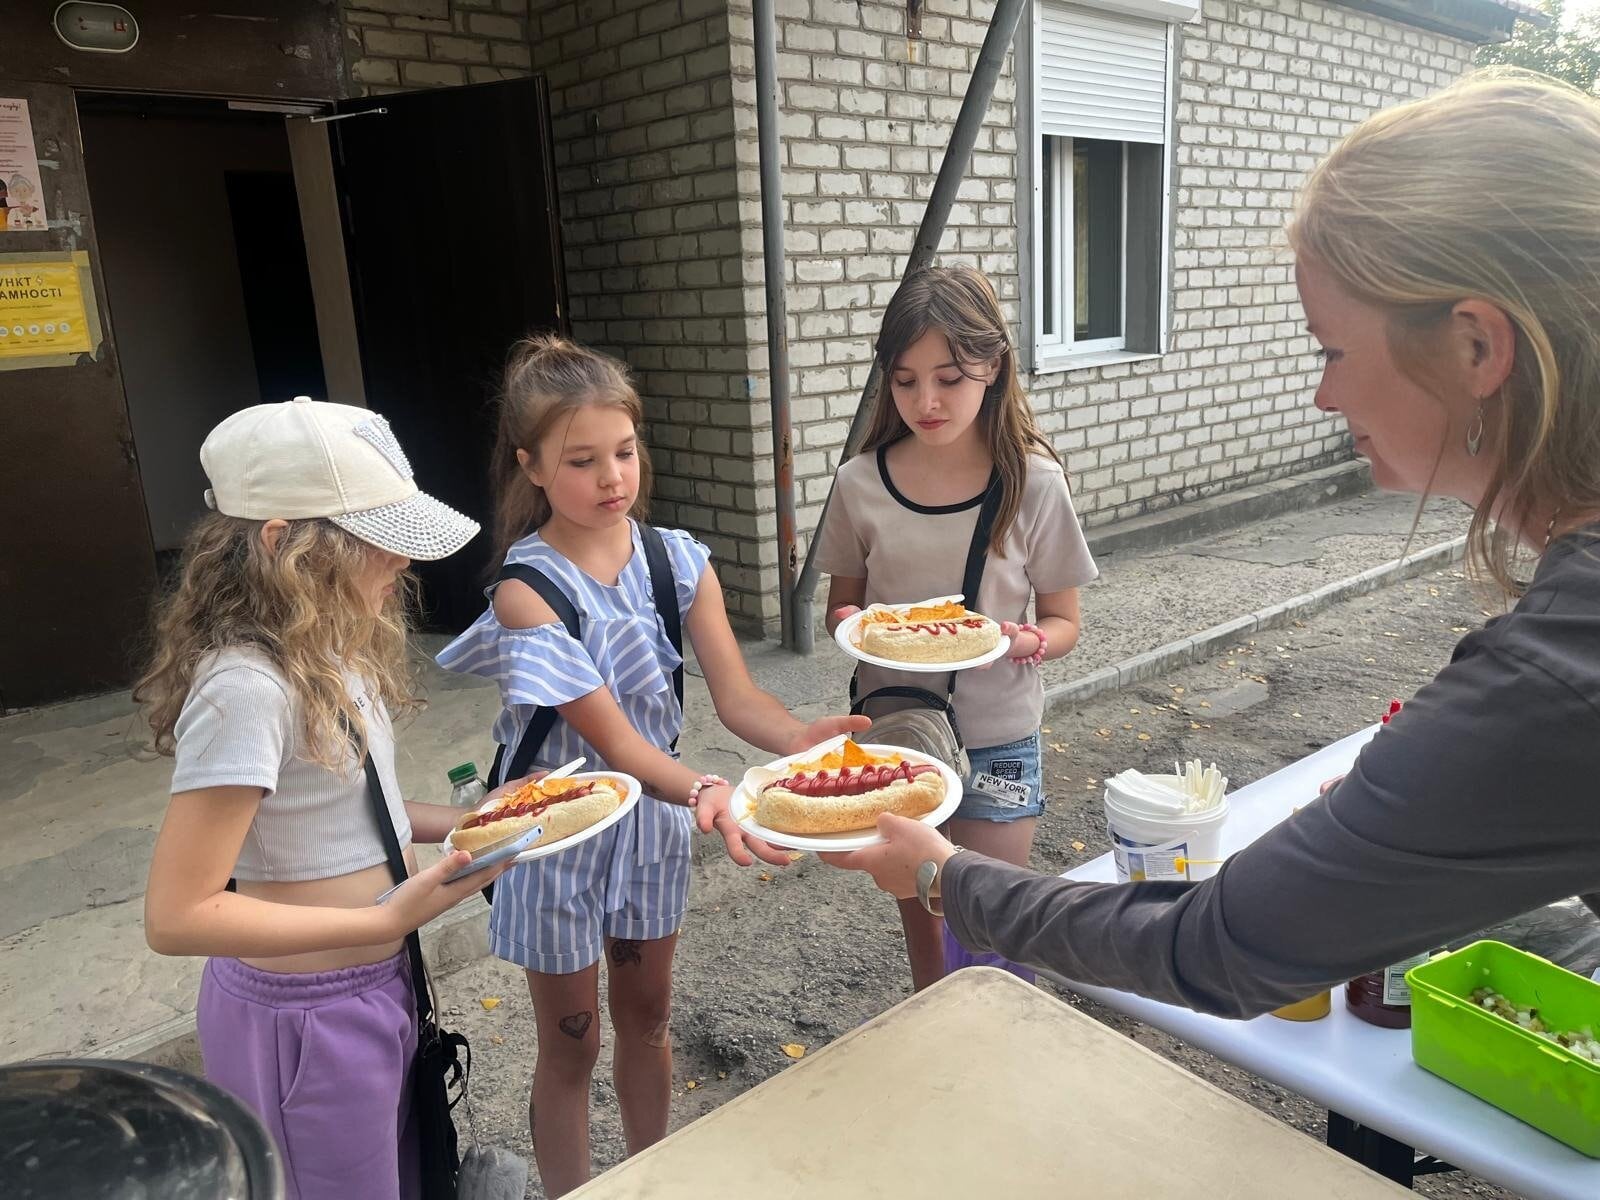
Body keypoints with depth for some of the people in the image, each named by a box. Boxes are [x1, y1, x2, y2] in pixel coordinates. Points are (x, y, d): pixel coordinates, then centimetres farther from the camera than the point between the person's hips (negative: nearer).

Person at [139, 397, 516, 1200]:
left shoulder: (324, 651, -1)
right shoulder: (247, 688, -28)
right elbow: (176, 916, -27)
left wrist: (457, 822, 0)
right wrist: (387, 919, -28)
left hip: (370, 985, 8)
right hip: (307, 1019, -8)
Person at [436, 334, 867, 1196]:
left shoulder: (677, 560, -9)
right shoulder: (528, 594, -24)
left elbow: (735, 694, -16)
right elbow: (613, 737, -29)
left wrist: (798, 737, -37)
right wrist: (705, 793, -46)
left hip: (651, 811, 5)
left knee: (647, 1013, 23)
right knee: (571, 1042, 15)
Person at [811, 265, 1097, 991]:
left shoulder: (1033, 484, -10)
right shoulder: (863, 483, -6)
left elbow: (1063, 623, -2)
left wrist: (1022, 642, -24)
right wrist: (849, 624, -16)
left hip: (997, 742, -2)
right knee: (920, 923, 20)